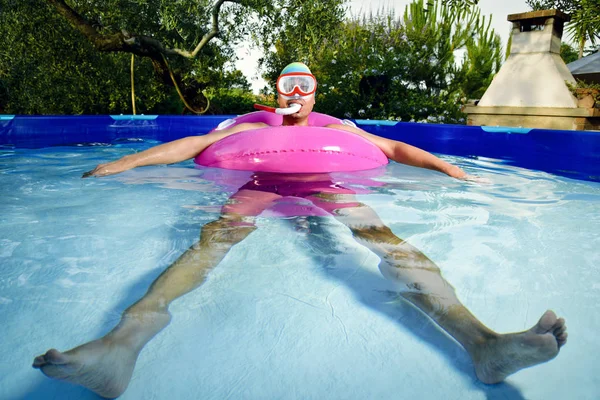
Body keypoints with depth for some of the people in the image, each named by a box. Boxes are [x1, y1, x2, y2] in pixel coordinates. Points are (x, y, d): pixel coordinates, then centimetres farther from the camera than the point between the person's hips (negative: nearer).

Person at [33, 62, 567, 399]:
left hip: (324, 188, 1)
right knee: (214, 236, -32)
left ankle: (481, 343, -45)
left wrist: (445, 167, 15)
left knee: (382, 234, -28)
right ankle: (122, 343, -52)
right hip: (259, 188, 0)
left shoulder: (337, 128, 32)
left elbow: (393, 147, 28)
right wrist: (127, 162, 12)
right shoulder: (251, 125, 28)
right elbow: (195, 143, 20)